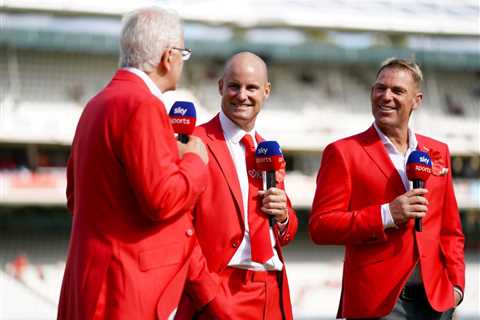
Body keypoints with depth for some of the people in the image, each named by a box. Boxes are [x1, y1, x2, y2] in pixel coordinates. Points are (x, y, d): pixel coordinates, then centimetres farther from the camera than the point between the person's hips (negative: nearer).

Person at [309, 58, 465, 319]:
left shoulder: (437, 152, 14)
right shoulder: (343, 153, 0)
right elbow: (320, 227, -7)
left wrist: (455, 283, 6)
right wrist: (386, 215, -15)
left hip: (435, 297, 4)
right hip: (379, 299, -4)